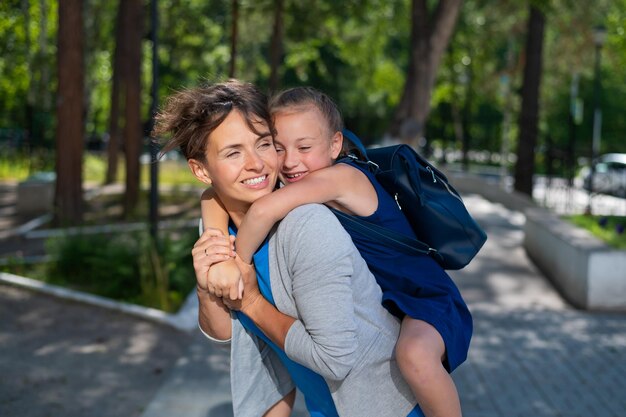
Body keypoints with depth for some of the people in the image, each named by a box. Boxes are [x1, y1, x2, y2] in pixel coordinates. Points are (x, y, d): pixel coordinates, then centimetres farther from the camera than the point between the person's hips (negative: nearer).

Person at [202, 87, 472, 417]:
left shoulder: (342, 177, -25)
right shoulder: (293, 188, -3)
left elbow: (265, 209, -41)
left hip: (428, 301, -8)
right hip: (376, 304, 9)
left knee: (414, 354, -38)